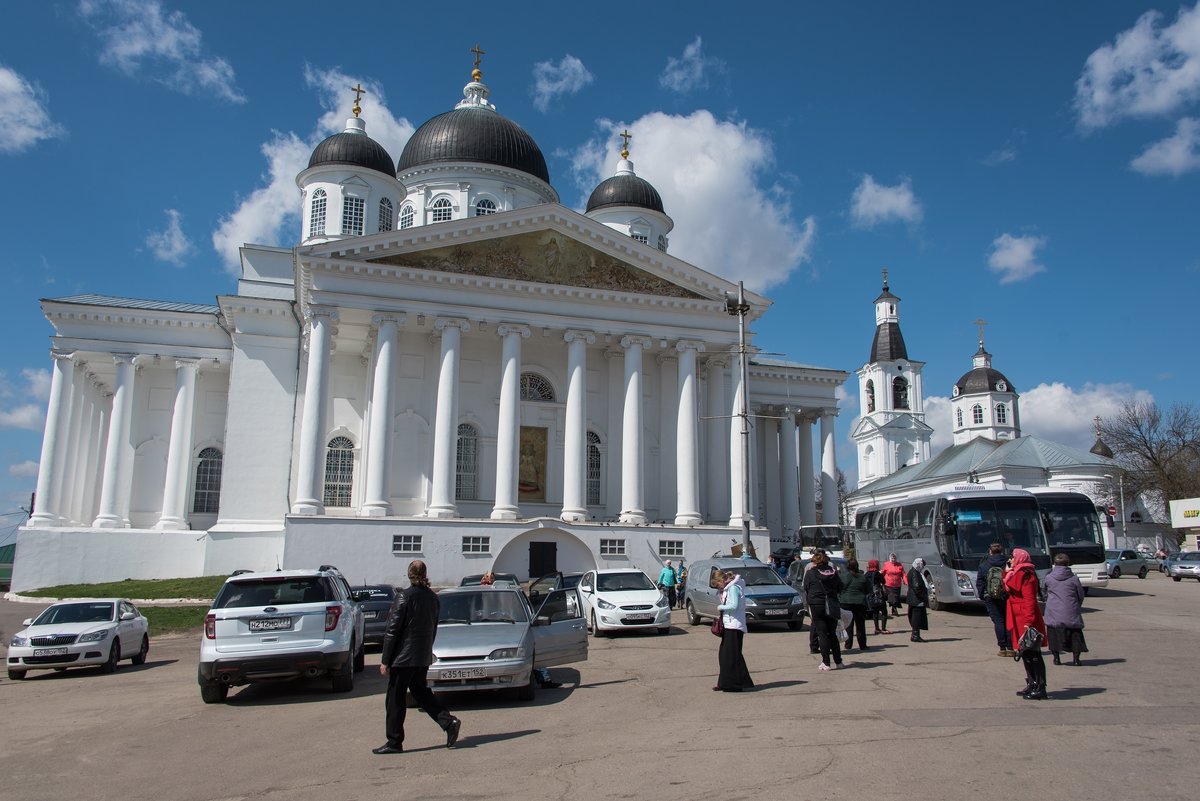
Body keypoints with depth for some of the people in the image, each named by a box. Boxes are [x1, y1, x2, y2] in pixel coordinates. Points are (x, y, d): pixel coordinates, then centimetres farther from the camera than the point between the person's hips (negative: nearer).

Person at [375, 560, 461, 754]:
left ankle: (394, 742, 10)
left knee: (395, 699, 5)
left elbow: (392, 629, -14)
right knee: (421, 691, 19)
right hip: (424, 657, 7)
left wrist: (384, 660, -10)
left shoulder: (404, 596, -15)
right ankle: (448, 722, 7)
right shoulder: (432, 597, 4)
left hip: (404, 656, -7)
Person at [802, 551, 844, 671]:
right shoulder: (833, 572, 3)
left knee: (822, 634, 0)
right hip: (832, 606, 4)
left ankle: (826, 663, -2)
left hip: (817, 606, -4)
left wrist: (808, 602, 16)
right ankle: (838, 661, 15)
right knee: (832, 634, 13)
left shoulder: (810, 573, -5)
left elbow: (806, 589, 1)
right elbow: (840, 588, 10)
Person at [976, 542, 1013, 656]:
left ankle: (1002, 649, -1)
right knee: (1008, 621, 8)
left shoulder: (983, 565, 0)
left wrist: (982, 595, 9)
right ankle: (1010, 648, 6)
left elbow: (979, 583, 1)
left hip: (991, 597, -1)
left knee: (998, 621, 1)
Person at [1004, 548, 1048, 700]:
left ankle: (1040, 688, -1)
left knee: (1033, 655, -5)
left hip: (1027, 620, -10)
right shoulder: (1016, 574, 15)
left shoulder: (1026, 575, -15)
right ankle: (1032, 685, 23)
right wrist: (1007, 572, 12)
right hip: (1018, 621, 10)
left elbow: (1030, 600, -21)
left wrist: (1028, 622, -26)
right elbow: (1007, 589, 19)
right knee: (1025, 654, 15)